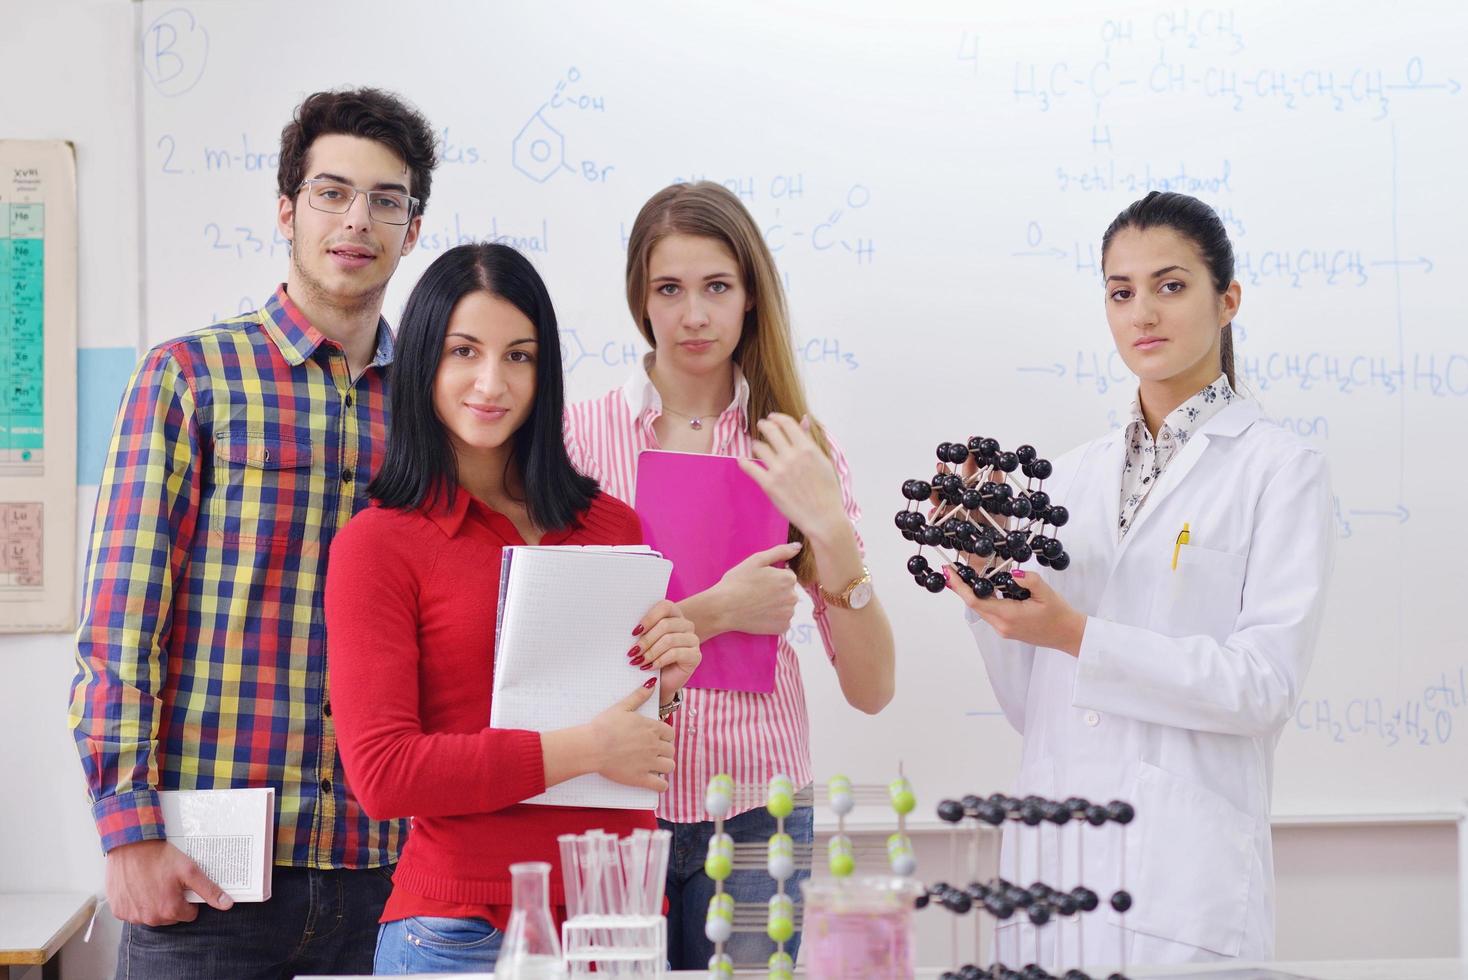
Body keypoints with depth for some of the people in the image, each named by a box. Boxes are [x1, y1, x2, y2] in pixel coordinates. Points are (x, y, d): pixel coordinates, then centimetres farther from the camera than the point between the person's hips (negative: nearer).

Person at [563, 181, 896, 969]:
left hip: (756, 808, 1)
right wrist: (714, 611, -15)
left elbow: (871, 690, 0)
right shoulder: (579, 434, -1)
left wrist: (831, 531, -12)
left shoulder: (795, 451, 4)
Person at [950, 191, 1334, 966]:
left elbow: (1266, 683, -11)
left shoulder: (1279, 469, -2)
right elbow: (1031, 705, 12)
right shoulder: (1072, 477, 12)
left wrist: (1079, 637, -18)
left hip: (1183, 871, -4)